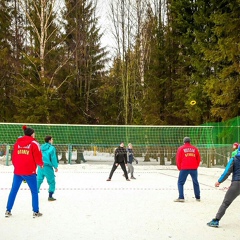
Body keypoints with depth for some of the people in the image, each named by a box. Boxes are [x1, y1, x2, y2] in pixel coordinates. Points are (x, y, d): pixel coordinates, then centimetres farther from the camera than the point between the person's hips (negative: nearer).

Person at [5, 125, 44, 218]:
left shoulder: (17, 142, 8)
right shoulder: (34, 143, -6)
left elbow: (13, 157, 11)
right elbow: (38, 157, -8)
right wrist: (41, 164, 12)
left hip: (17, 171, 5)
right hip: (29, 171, -4)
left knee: (13, 191, 14)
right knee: (34, 191, 8)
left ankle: (8, 211, 17)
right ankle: (36, 212, 11)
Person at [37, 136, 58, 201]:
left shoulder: (41, 147, 9)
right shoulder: (51, 148, -9)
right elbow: (53, 158, -9)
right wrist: (56, 167, 1)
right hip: (48, 167, -6)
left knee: (39, 181, 13)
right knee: (51, 182, 6)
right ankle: (50, 196, 6)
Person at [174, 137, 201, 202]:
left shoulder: (181, 148, 3)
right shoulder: (195, 148, 10)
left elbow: (178, 159, 0)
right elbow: (198, 159, 11)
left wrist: (179, 168, 11)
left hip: (184, 168, -3)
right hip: (194, 168, 3)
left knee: (180, 182, 5)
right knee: (195, 182, 16)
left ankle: (181, 197, -6)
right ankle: (198, 197, 20)